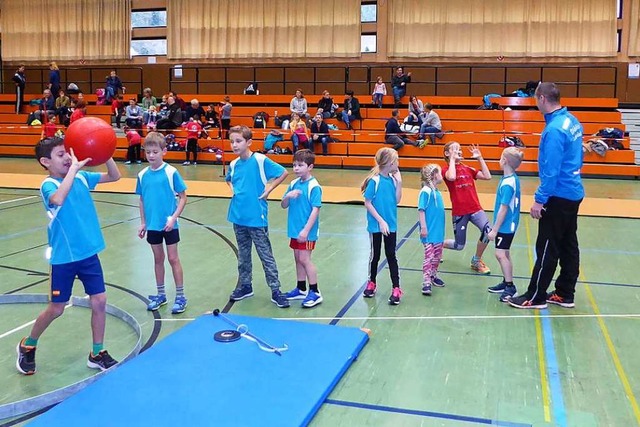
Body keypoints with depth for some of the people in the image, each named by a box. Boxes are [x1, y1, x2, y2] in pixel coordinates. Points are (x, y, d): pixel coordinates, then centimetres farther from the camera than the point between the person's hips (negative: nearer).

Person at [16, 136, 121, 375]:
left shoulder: (81, 177, 2)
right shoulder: (48, 185, -15)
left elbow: (114, 176, 7)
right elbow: (58, 199, -39)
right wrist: (74, 168, -34)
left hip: (89, 253, 5)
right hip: (64, 257, -5)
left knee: (99, 301, 4)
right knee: (56, 308, 8)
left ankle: (97, 354, 19)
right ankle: (28, 346, 33)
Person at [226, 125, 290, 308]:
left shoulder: (261, 160, -12)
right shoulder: (233, 164, 5)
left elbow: (283, 173, -8)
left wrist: (268, 189, -11)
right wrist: (232, 189, 8)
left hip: (257, 217, -6)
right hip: (238, 216, 6)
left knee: (266, 255, 1)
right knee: (243, 254, 17)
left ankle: (275, 290, 9)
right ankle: (245, 286, 31)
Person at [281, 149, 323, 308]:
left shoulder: (314, 186, -15)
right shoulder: (294, 184, 6)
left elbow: (315, 210, -18)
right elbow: (284, 205, 8)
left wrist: (306, 230, -21)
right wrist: (288, 196, -14)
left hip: (307, 231, -7)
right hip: (295, 229, 7)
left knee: (304, 259, -5)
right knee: (298, 259, 15)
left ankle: (315, 293, 4)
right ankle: (301, 289, 27)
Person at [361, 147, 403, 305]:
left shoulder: (392, 178, -2)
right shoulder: (374, 180, -17)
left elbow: (397, 201, 0)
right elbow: (367, 203, -13)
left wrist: (399, 182, -10)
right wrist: (381, 221, -15)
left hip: (391, 224, 4)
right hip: (376, 225, -4)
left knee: (391, 255, 7)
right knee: (375, 255, 12)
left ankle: (396, 288, 12)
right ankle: (371, 283, 32)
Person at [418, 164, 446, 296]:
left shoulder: (437, 192, 8)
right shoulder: (425, 191, -16)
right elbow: (421, 210, -17)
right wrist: (423, 227, -19)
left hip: (439, 231, 8)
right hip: (429, 232, -8)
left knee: (437, 255, 18)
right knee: (429, 256, -8)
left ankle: (433, 275, 33)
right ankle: (426, 282, -4)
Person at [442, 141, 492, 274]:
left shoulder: (467, 168, 11)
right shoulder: (446, 169, -4)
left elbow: (487, 176, 1)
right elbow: (451, 177, -28)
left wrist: (480, 158, 2)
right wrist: (452, 159, -17)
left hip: (475, 208, 4)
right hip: (459, 211, -4)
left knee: (487, 231, -23)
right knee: (459, 245, 5)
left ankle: (477, 261, 3)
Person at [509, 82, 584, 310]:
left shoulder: (554, 129, -21)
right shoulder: (572, 121, 7)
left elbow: (550, 170, -23)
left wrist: (539, 200, -18)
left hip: (559, 197, -9)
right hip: (573, 193, 9)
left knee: (547, 249, 0)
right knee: (568, 246, 14)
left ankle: (535, 297, 10)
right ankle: (565, 295, 24)